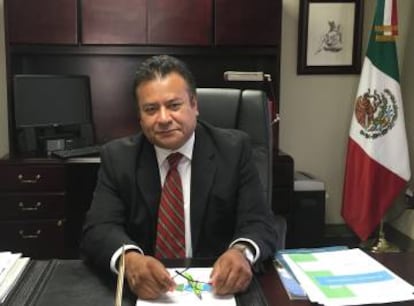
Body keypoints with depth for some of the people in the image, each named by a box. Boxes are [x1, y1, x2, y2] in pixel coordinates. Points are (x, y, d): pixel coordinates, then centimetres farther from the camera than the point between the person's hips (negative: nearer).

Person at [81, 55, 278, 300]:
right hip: (145, 289, 2)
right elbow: (98, 230, -7)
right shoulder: (117, 157, 2)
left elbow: (261, 224, -5)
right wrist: (129, 259, -29)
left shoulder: (233, 149, 0)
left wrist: (242, 252, -28)